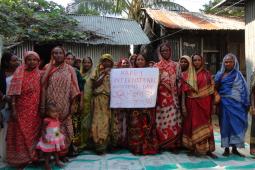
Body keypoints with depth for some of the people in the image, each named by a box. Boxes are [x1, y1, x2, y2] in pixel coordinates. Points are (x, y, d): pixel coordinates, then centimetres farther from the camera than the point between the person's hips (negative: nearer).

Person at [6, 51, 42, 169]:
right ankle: (21, 159, 22)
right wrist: (13, 109, -16)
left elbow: (41, 91, 6)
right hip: (21, 109, -3)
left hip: (35, 110, 4)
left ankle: (34, 156, 29)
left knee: (34, 133, 14)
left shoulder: (39, 74, 4)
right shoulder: (19, 72, -7)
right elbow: (14, 91, -11)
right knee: (21, 134, 7)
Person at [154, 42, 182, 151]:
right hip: (161, 96, -1)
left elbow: (179, 81, 8)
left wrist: (179, 95, -1)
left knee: (173, 118, -2)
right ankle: (160, 144, 11)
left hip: (172, 96, 1)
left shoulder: (176, 65, 9)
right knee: (162, 119, 1)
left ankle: (173, 144, 8)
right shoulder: (156, 66, 6)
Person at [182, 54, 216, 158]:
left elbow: (211, 88, 6)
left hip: (204, 103, 1)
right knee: (194, 124, 2)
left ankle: (207, 149, 8)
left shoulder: (207, 74, 10)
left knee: (205, 124, 2)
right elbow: (185, 88, 5)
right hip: (193, 103, 0)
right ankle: (193, 148, 10)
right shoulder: (188, 74, 9)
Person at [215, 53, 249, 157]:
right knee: (226, 124, 3)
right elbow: (215, 88, 8)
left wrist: (246, 104, -4)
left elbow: (243, 90, 2)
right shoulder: (219, 74, 9)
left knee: (237, 124, 0)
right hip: (225, 103, 1)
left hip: (237, 104, -1)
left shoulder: (238, 74, 5)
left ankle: (235, 148, 11)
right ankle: (226, 148, 11)